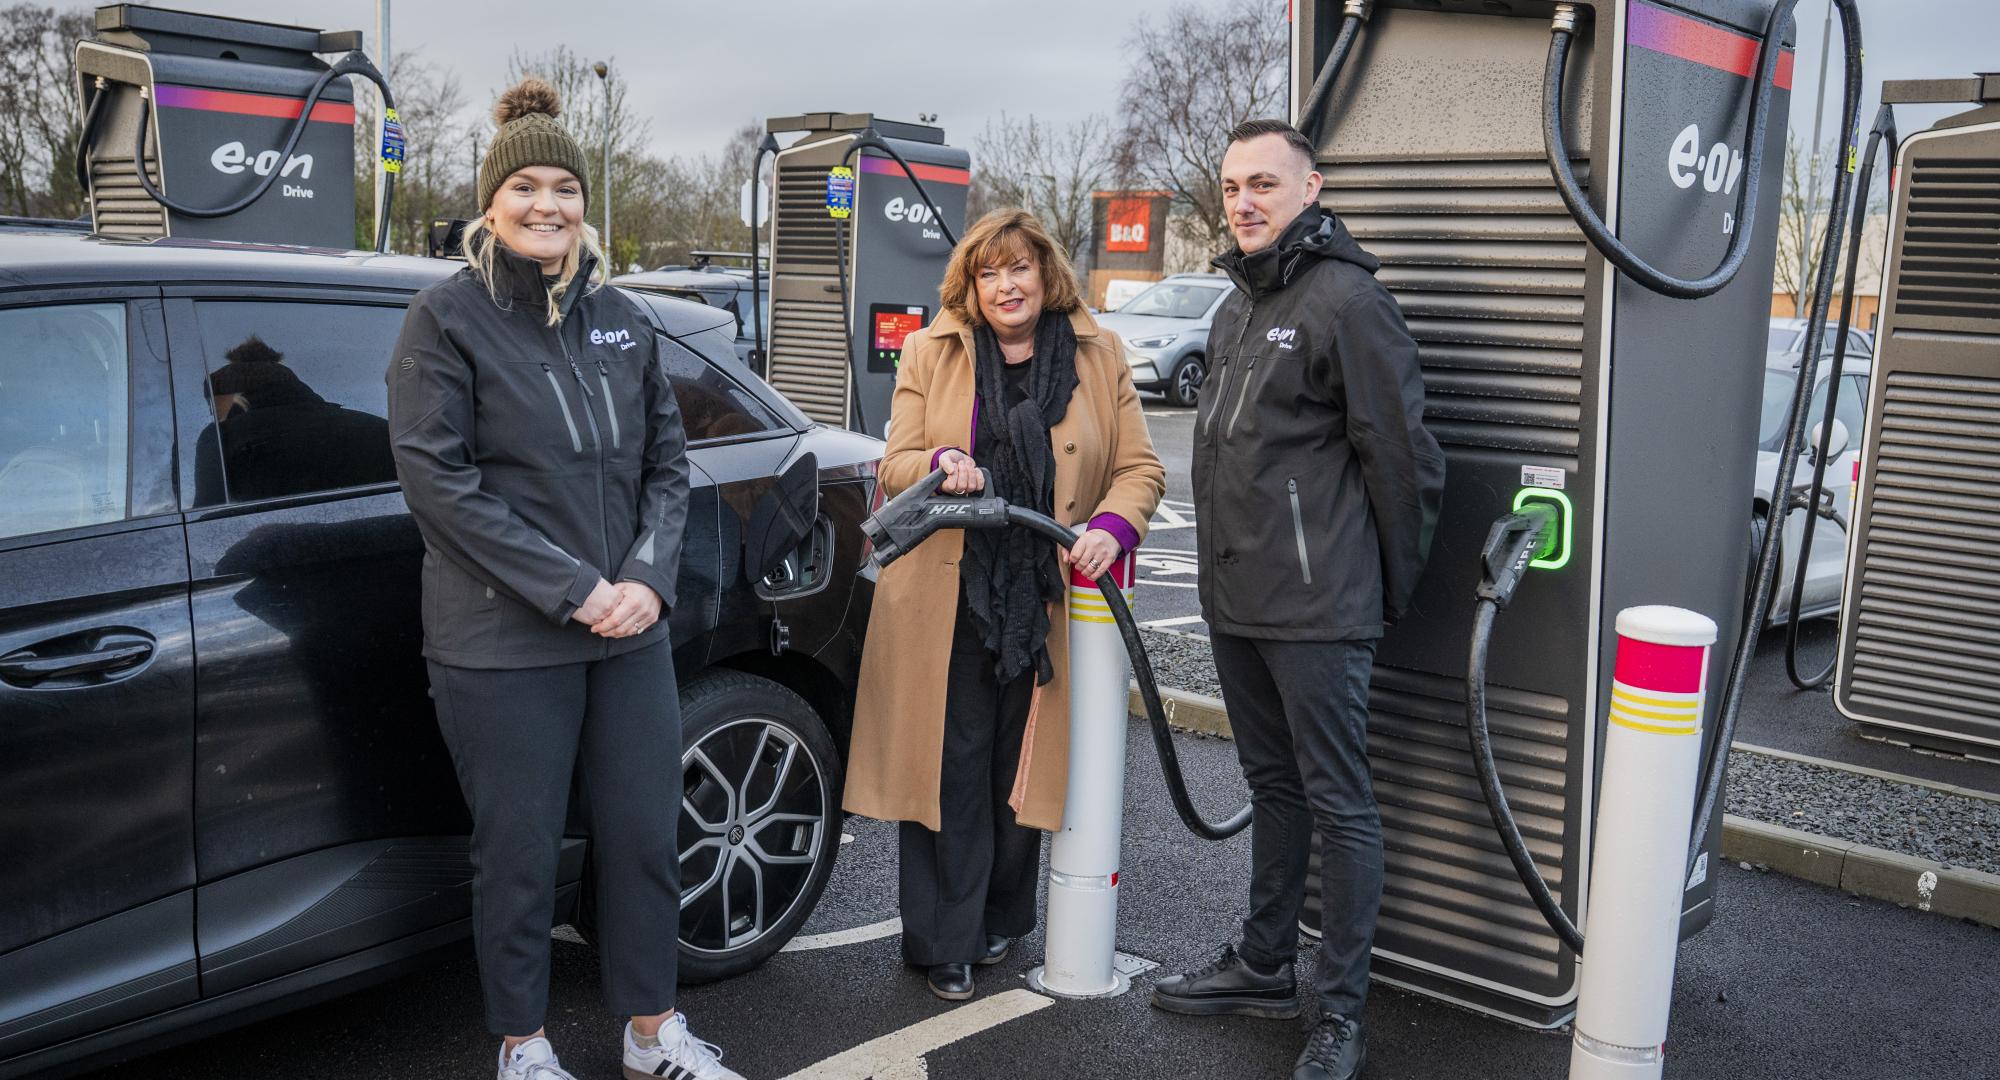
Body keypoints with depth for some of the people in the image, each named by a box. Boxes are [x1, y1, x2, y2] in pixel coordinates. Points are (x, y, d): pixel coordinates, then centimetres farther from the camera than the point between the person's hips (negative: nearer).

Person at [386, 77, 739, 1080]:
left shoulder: (621, 319, 9)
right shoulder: (447, 316, -5)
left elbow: (665, 461, 11)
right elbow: (436, 475, -12)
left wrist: (649, 577, -6)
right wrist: (572, 588, -16)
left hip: (630, 632, 5)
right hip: (502, 647, -4)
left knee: (645, 834, 12)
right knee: (519, 854, 7)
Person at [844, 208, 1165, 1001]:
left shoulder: (1098, 357, 6)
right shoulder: (930, 353, 6)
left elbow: (1141, 468, 5)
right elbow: (895, 466, 4)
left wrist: (1113, 526, -16)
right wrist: (939, 464, -20)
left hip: (1048, 599, 1)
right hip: (948, 599, -1)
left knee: (1025, 765, 10)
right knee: (949, 765, 1)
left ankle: (1000, 918, 29)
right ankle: (945, 942, 13)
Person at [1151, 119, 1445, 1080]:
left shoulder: (1345, 298, -13)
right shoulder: (1237, 306, 16)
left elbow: (1401, 452, -14)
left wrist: (1393, 584, -7)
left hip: (1317, 609, -9)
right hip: (1237, 602, 9)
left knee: (1338, 803, 0)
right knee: (1273, 786, 19)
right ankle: (1265, 966, 32)